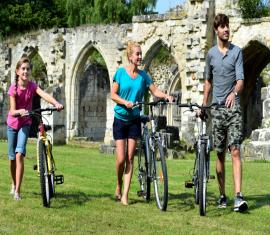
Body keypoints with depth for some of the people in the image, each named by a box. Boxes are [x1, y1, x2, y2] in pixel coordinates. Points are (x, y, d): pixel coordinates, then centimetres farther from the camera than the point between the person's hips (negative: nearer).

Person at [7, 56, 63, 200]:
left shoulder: (32, 86, -11)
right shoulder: (13, 88, -14)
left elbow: (44, 95, -29)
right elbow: (12, 111, -20)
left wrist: (56, 103, -48)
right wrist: (19, 111, -43)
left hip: (25, 124, 0)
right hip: (12, 124, 0)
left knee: (19, 155, -17)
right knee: (12, 157, 8)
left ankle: (17, 191, -17)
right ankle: (14, 184, 33)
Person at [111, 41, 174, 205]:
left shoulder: (143, 75, 4)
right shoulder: (121, 72, -4)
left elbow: (154, 90, 1)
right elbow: (113, 95, -3)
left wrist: (166, 96, -18)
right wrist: (126, 102, -20)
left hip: (135, 120, 2)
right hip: (120, 119, -2)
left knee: (130, 158, -1)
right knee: (121, 158, -6)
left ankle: (125, 195, 2)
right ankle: (119, 185, 22)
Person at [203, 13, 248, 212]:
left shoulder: (237, 51, 1)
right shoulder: (211, 53, 12)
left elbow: (241, 79, -8)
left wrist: (234, 92, -29)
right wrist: (204, 104, 18)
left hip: (234, 107, -3)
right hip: (217, 108, 3)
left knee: (235, 151, -13)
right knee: (220, 154, 8)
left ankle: (239, 196, -19)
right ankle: (222, 195, 17)